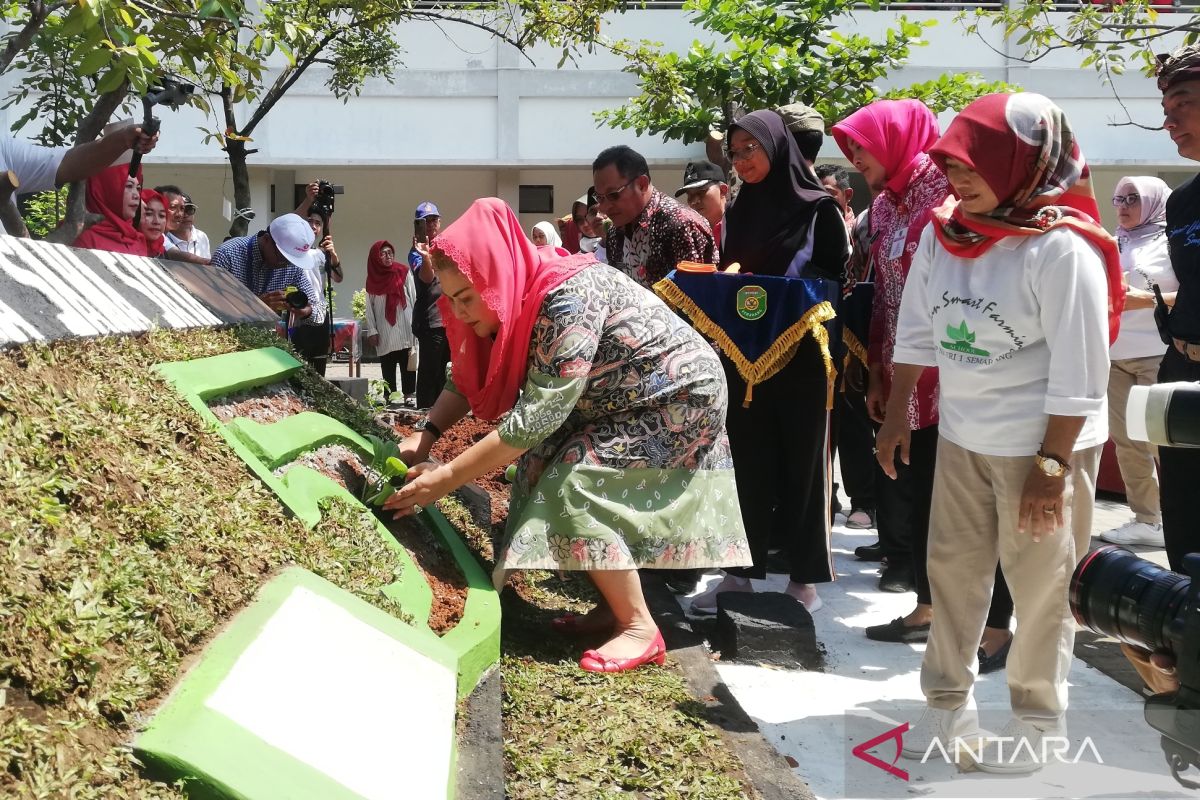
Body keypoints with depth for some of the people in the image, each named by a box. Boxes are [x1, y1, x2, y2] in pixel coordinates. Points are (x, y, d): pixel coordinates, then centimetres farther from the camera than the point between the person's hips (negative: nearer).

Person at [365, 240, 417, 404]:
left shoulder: (404, 272, 3)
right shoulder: (372, 278, 6)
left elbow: (413, 297, 3)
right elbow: (369, 306, 6)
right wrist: (372, 330, 1)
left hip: (404, 327, -1)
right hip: (384, 332, 1)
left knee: (407, 362, -1)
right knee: (387, 364, 3)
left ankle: (409, 394, 1)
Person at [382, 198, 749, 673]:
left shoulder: (567, 298, -31)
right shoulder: (518, 298, -5)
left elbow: (537, 415, -34)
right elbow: (468, 379, 6)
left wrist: (446, 478, -29)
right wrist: (425, 436, -9)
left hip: (679, 398, -9)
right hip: (623, 405, 9)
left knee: (573, 483, -20)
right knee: (543, 468, -1)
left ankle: (640, 629, -10)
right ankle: (616, 607, 8)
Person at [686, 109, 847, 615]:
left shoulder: (818, 208, -4)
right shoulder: (738, 212, 12)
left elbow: (835, 279, -7)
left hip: (801, 357, -5)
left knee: (800, 463, 2)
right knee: (748, 463, 8)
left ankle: (805, 577, 11)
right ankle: (742, 570, 15)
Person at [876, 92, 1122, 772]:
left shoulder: (1062, 248, -20)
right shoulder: (943, 232, -2)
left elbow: (1079, 374, -19)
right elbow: (917, 331, 8)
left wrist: (1051, 465, -19)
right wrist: (898, 414, 9)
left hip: (1044, 443, -5)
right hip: (961, 436, 6)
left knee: (1040, 584, 7)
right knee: (952, 568, 11)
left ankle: (1039, 719, 24)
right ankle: (949, 702, 26)